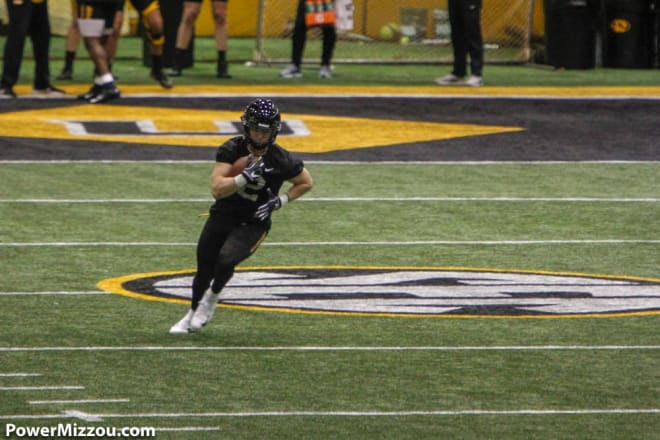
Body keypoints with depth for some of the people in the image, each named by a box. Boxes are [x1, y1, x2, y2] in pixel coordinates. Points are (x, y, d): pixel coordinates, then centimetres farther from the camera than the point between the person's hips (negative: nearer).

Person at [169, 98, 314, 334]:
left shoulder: (281, 160, -16)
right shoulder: (232, 149, -13)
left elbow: (306, 182, 3)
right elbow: (217, 189, -21)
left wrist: (279, 201, -9)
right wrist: (245, 177, -35)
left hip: (252, 224, -2)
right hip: (222, 216, 2)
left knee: (226, 260, -27)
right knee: (205, 268, 11)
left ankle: (212, 297, 4)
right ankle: (193, 314, 38)